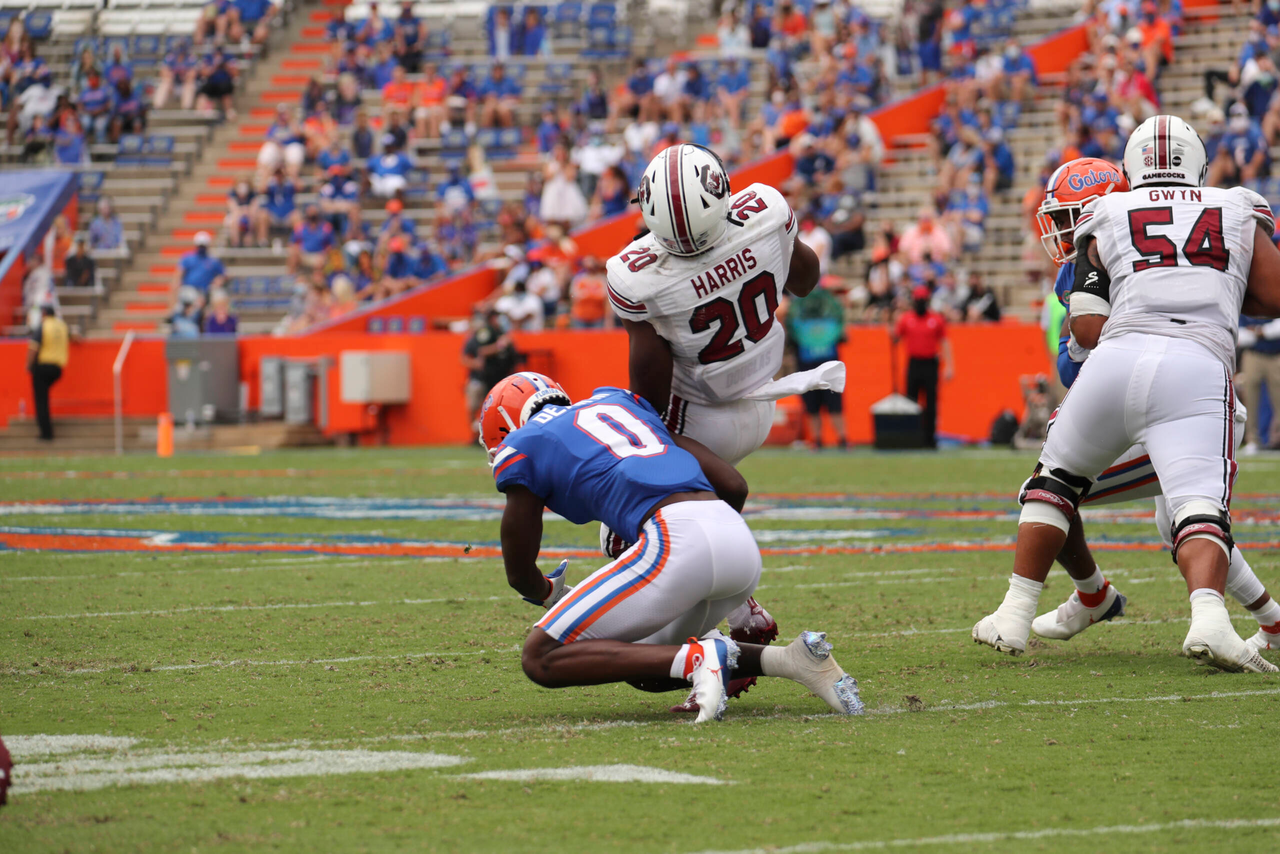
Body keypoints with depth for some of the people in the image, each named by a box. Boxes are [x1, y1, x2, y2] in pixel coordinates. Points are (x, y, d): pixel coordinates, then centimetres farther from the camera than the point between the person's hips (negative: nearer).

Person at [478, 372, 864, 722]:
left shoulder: (523, 449, 15)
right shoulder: (620, 403, 32)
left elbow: (520, 575, 21)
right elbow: (733, 485, 26)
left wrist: (549, 594, 46)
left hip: (677, 543, -7)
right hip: (740, 540, 7)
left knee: (540, 660, 1)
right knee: (644, 670, 25)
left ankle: (698, 659, -15)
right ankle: (790, 659, 6)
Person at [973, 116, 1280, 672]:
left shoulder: (1106, 220, 18)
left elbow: (1088, 329, 10)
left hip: (1119, 357, 1)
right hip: (1199, 370, -1)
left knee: (1056, 479, 24)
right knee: (1200, 513, -8)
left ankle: (1014, 618, 22)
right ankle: (1208, 618, -38)